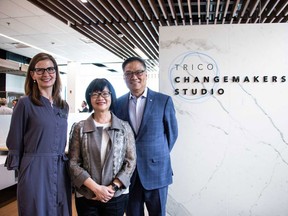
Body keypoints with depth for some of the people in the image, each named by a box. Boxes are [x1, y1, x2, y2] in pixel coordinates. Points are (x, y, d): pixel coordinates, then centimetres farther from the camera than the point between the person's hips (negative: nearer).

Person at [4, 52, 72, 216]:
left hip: (61, 171, 6)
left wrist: (63, 160, 16)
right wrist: (18, 168, -1)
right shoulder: (25, 103, -7)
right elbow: (15, 142, -4)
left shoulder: (64, 106, 9)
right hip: (35, 171, -5)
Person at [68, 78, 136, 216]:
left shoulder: (124, 127, 0)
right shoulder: (79, 128, -2)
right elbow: (73, 163, -4)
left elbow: (131, 161, -2)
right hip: (86, 197, 0)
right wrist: (95, 188, -13)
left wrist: (112, 187, -11)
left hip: (117, 196, 1)